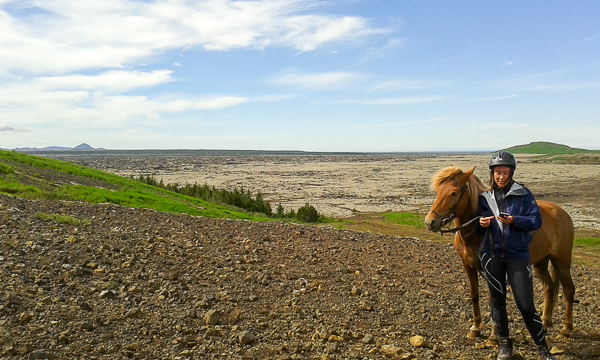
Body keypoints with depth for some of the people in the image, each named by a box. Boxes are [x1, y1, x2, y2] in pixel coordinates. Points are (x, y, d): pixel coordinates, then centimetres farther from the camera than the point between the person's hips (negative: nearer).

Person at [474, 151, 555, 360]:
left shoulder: (523, 194, -3)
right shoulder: (485, 197, 6)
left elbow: (536, 221, -7)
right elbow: (479, 230, 13)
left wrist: (514, 220, -23)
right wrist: (481, 224, -10)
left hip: (517, 255, -3)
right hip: (491, 255, 3)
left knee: (526, 305, -3)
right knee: (497, 300, 11)